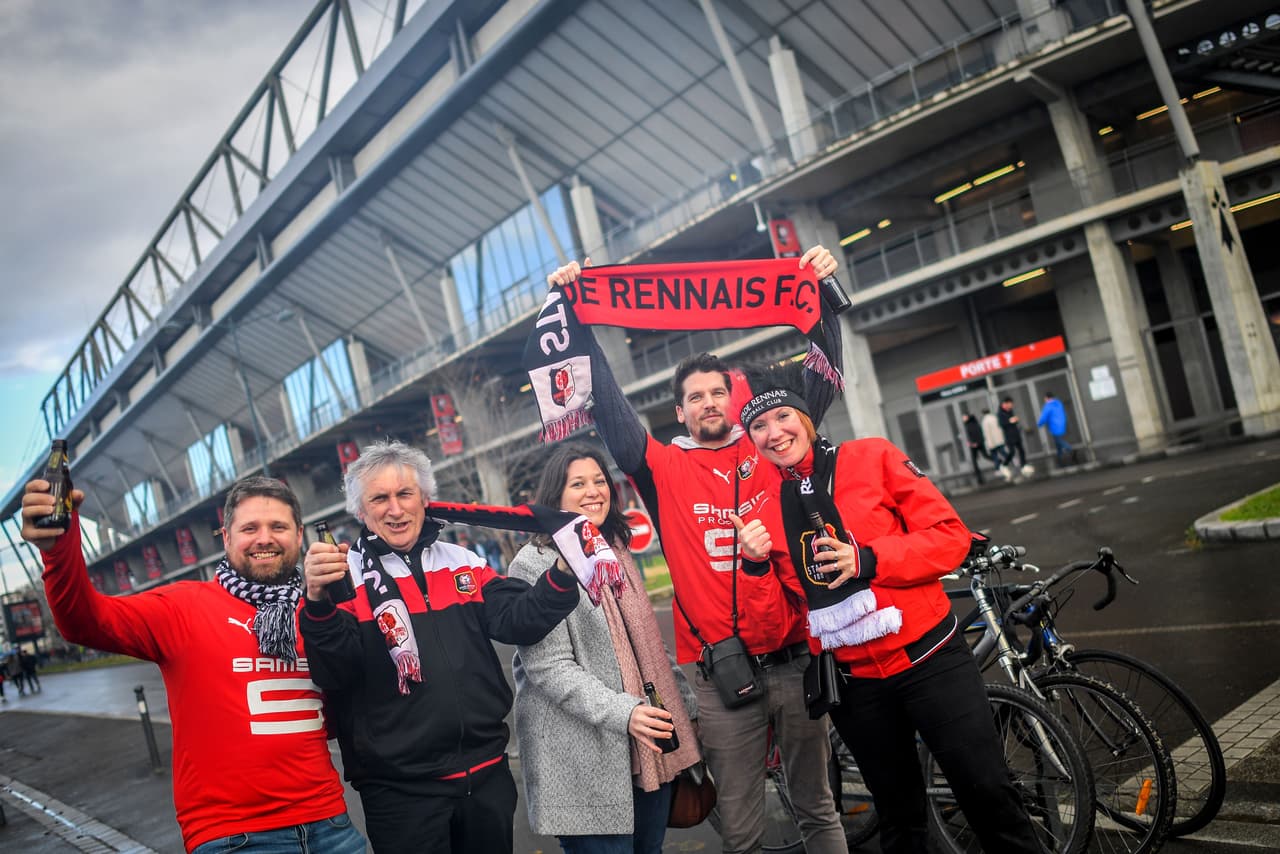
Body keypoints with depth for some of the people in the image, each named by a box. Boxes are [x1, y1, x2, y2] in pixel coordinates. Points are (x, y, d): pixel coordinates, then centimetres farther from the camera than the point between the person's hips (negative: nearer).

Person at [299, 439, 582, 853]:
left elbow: (516, 620, -1)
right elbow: (335, 672, -16)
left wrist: (562, 575, -19)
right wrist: (320, 604, -36)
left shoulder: (465, 563, 8)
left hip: (487, 772, 4)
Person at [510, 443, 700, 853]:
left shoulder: (618, 552, 12)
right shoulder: (534, 566, -11)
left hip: (650, 741, 7)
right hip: (586, 758, -7)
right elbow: (549, 668, -17)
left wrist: (687, 703, 18)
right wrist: (621, 713, -25)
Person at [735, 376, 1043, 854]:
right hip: (853, 682, 2)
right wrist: (756, 564, -16)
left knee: (987, 790, 3)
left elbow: (951, 536, -8)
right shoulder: (759, 507, 1)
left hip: (928, 658, -2)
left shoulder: (870, 457, -5)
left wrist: (867, 559, -20)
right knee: (898, 813, 16)